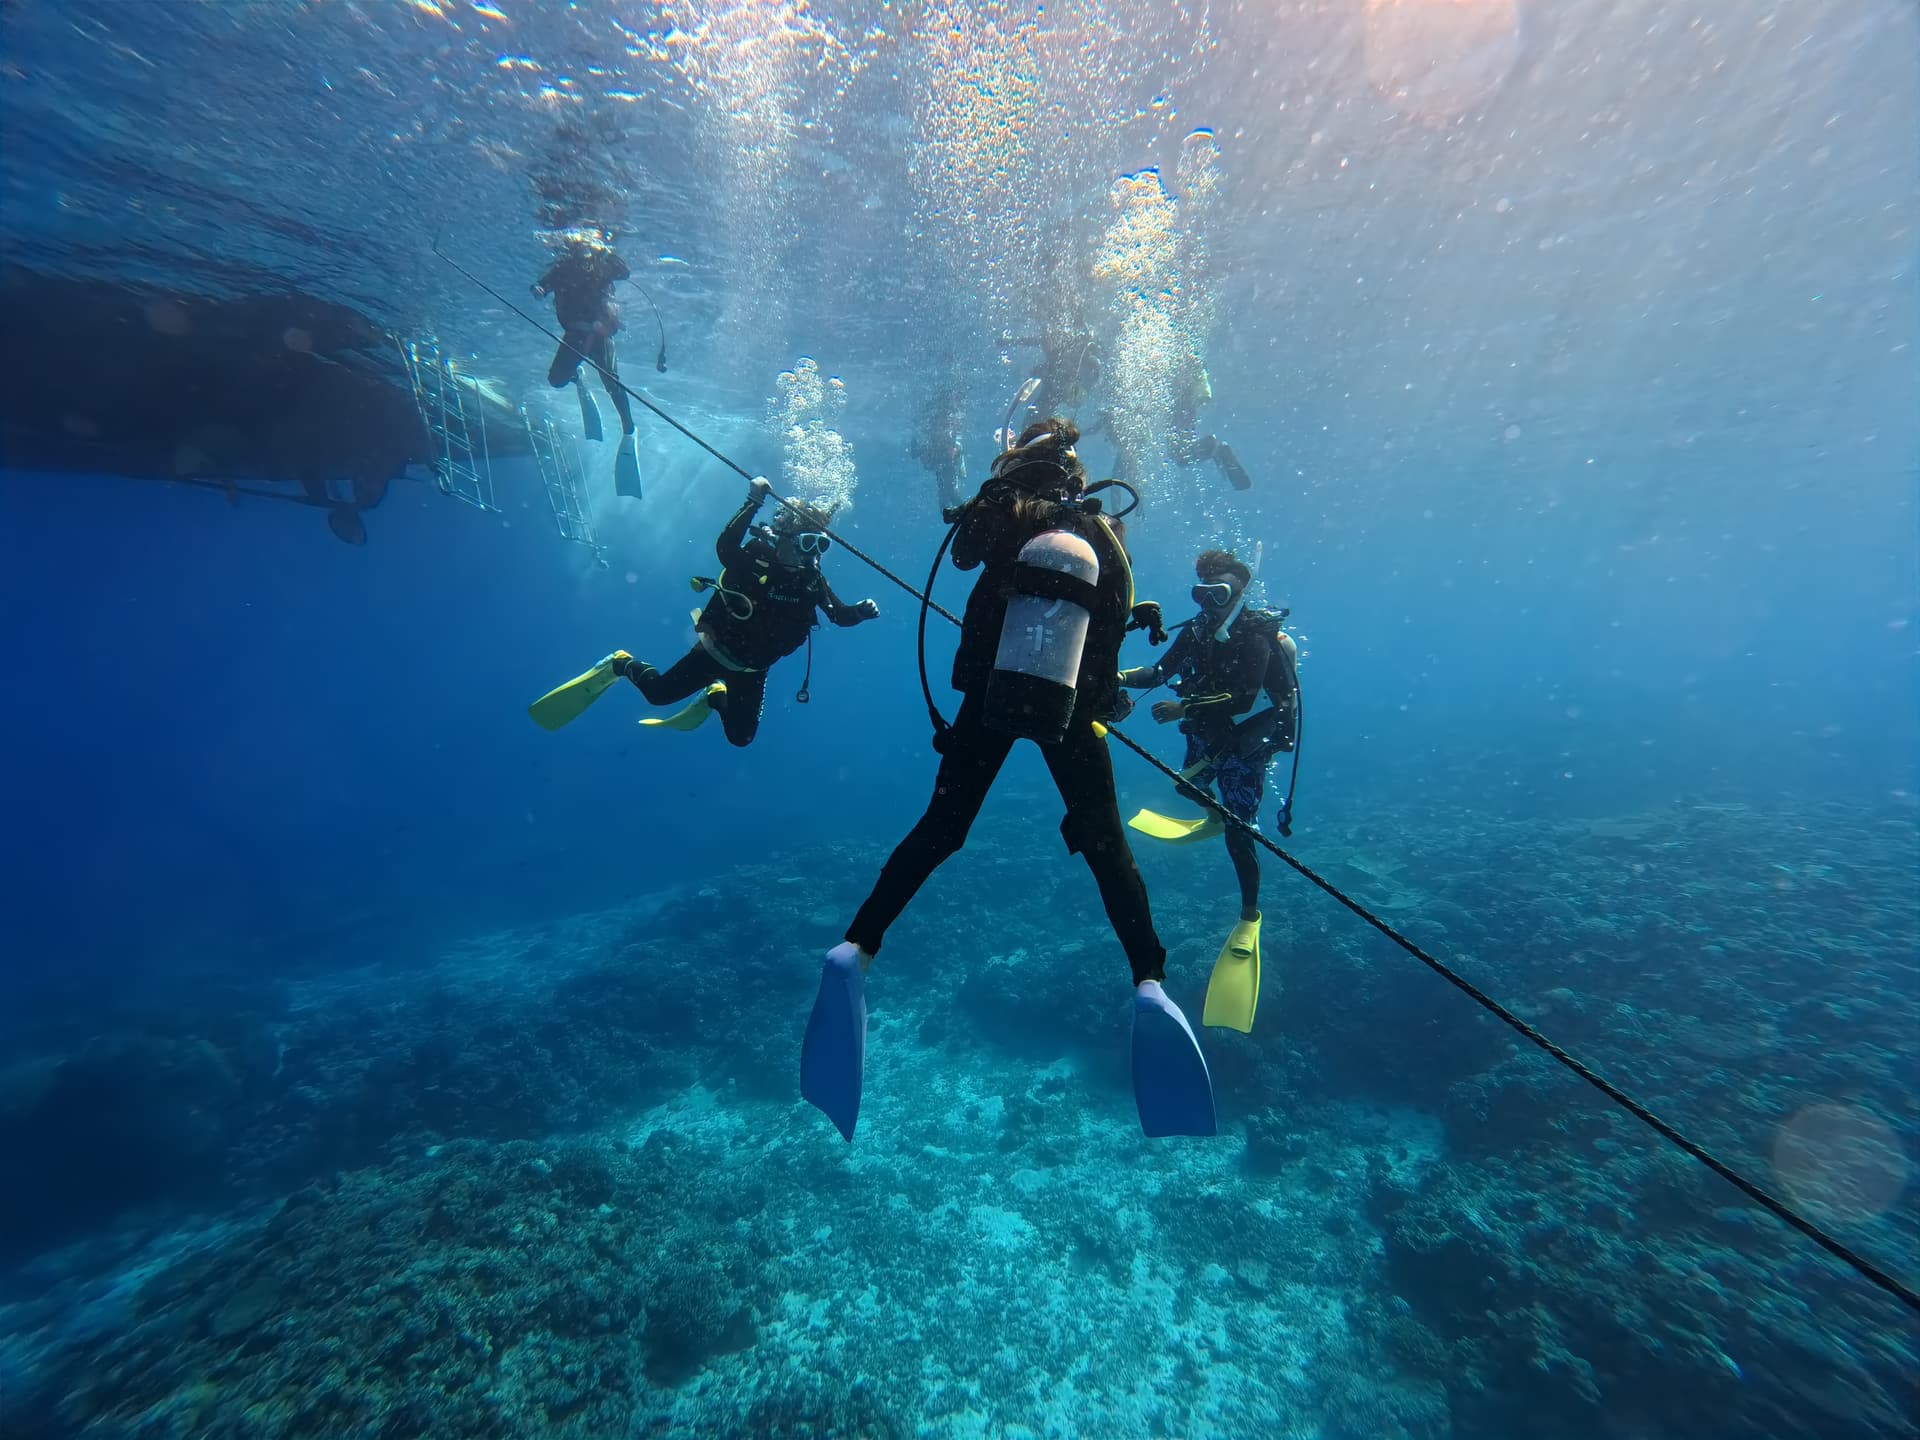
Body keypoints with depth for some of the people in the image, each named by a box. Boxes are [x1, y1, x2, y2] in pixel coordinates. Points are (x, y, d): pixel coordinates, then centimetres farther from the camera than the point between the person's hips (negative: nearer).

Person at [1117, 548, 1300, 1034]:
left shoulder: (1258, 637, -22)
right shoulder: (1198, 630, -3)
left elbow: (1244, 698, -33)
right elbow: (1160, 672, -4)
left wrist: (1184, 707, -39)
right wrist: (1121, 676, -21)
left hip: (1247, 744, -7)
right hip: (1206, 737, 7)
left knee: (1239, 834, -6)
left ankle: (1250, 918, 11)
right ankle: (1215, 819, 62)